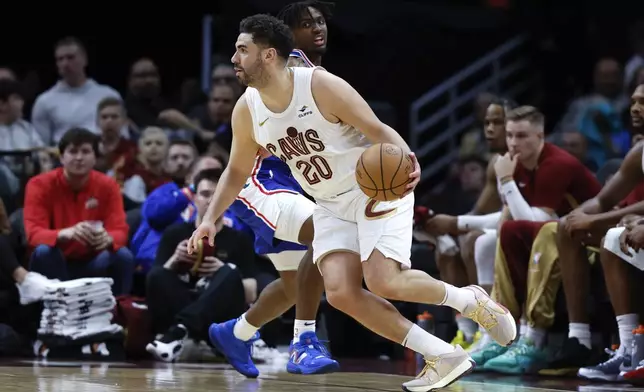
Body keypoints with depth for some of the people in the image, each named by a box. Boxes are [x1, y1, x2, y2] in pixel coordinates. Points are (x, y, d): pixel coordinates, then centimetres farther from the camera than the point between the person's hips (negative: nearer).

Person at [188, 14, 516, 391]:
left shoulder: (322, 86, -21)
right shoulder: (247, 112, -4)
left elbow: (378, 129, -18)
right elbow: (238, 171, 11)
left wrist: (407, 162, -38)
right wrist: (211, 219, -1)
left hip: (377, 188, -6)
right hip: (333, 205, 6)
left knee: (384, 281, -24)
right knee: (340, 292, -15)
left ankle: (470, 300, 6)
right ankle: (444, 357, -7)